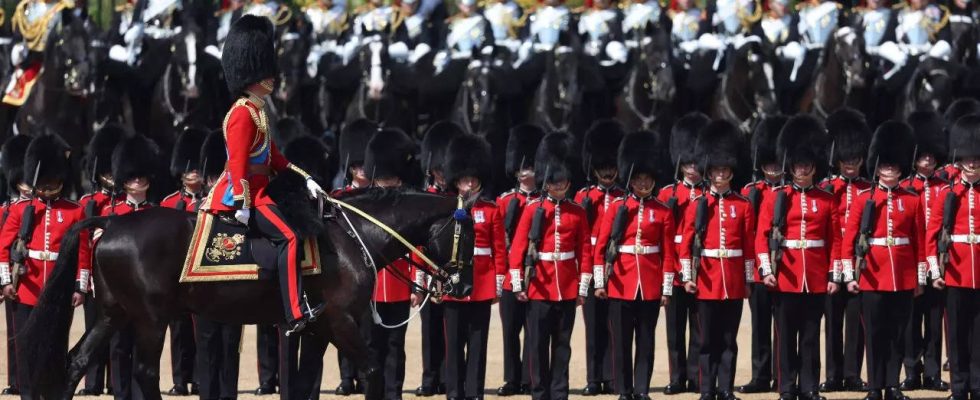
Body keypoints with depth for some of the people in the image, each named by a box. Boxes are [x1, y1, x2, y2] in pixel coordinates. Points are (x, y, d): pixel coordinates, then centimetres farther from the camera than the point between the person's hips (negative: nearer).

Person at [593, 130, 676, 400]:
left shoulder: (663, 212, 3)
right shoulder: (617, 208, 1)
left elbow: (669, 253, 3)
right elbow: (601, 246, 1)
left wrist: (667, 289, -1)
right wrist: (600, 282, -4)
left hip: (651, 286, 0)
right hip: (621, 284, 0)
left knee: (646, 340, 5)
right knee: (621, 341, 3)